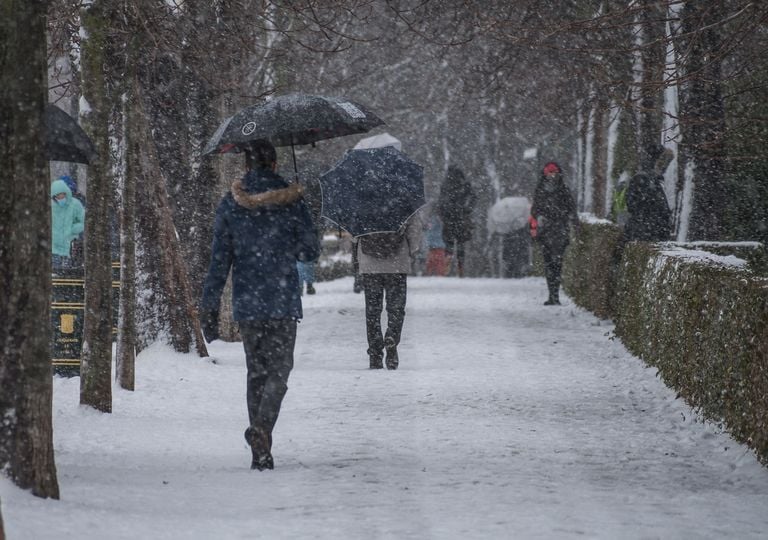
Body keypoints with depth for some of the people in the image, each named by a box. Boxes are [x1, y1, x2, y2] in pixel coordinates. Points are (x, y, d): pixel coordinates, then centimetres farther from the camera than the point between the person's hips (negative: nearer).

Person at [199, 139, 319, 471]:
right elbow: (310, 251, 2)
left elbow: (219, 260, -1)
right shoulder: (291, 202, -3)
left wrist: (209, 307, 2)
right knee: (279, 369, 2)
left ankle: (260, 453, 12)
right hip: (283, 304, -2)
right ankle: (262, 427, -25)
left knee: (256, 371, 13)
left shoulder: (230, 205, 1)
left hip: (246, 304, 2)